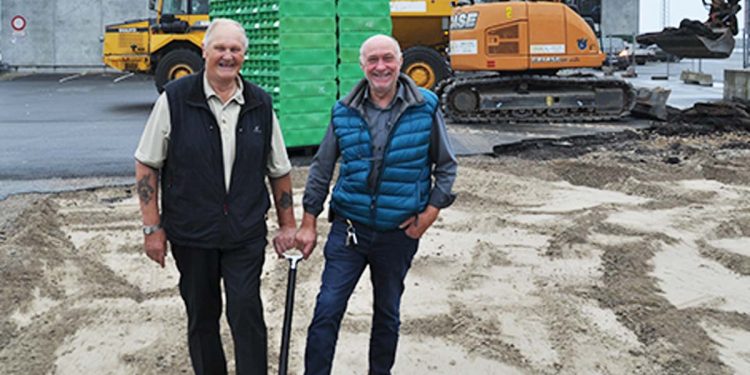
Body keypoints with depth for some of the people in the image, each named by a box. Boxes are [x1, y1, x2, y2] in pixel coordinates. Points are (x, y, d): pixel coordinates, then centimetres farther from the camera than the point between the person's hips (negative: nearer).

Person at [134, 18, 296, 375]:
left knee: (246, 312, -5)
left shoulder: (260, 104, 3)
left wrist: (288, 225, 9)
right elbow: (146, 165, -2)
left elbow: (279, 171, 11)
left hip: (246, 234, 1)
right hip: (190, 233, -1)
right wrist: (152, 228, -6)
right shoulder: (175, 99, -6)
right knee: (201, 316, 12)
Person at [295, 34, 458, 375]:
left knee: (388, 313, 15)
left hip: (400, 232, 0)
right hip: (349, 229, 0)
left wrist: (431, 211, -5)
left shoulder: (425, 108, -5)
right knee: (327, 310, -5)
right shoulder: (344, 112, -2)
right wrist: (308, 223, 5)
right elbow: (321, 169, 6)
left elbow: (446, 166, 5)